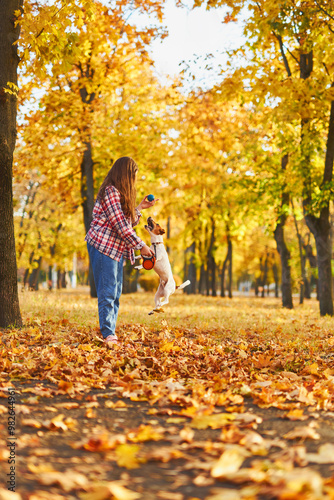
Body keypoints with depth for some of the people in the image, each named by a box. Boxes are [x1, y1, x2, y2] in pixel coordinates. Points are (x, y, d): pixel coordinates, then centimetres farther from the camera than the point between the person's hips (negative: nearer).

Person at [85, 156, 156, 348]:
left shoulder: (120, 193, 19)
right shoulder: (110, 192, -13)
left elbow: (128, 223, 20)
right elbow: (121, 225, -18)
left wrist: (139, 208, 16)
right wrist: (141, 245, -14)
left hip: (117, 249, 10)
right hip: (103, 246, -10)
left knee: (116, 294, 7)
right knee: (107, 293, -11)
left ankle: (111, 334, 9)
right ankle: (108, 335, -12)